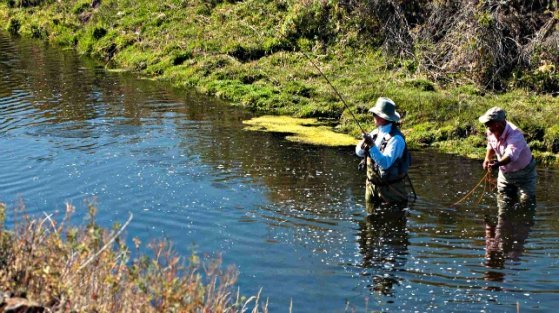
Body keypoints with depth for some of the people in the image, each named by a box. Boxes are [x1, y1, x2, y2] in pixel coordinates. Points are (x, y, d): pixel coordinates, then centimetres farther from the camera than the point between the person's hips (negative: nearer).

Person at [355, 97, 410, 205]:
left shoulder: (396, 138, -21)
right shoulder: (376, 132, 2)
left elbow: (385, 163, -30)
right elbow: (359, 152, 4)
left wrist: (372, 146, -38)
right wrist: (363, 144, -18)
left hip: (390, 187, -7)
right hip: (372, 184, 7)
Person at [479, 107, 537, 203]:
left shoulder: (515, 134, -35)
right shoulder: (491, 131, -12)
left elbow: (511, 155, -52)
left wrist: (497, 164, -70)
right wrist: (487, 159, -8)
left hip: (523, 173, -6)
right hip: (505, 173, 6)